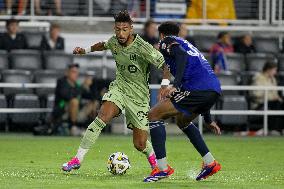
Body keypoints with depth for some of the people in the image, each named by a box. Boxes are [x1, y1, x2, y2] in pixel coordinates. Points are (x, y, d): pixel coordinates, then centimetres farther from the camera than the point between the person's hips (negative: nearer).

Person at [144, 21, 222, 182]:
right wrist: (208, 119, 42)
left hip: (197, 89, -8)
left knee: (154, 115, 1)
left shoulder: (167, 41, 13)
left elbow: (182, 55, -12)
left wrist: (175, 86, -21)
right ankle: (210, 163, 25)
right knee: (182, 121, 31)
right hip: (215, 90, 8)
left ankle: (163, 168, -7)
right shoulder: (188, 44, 36)